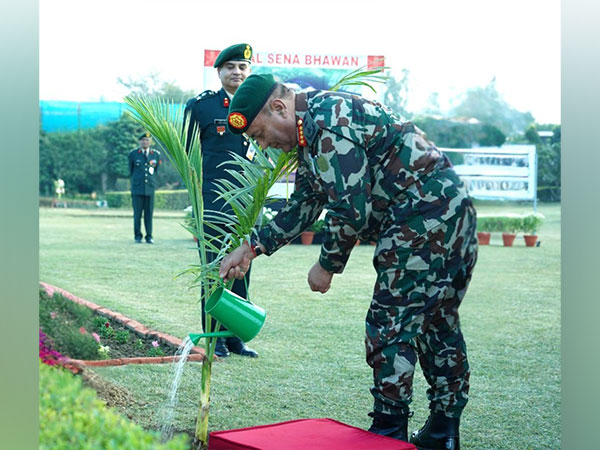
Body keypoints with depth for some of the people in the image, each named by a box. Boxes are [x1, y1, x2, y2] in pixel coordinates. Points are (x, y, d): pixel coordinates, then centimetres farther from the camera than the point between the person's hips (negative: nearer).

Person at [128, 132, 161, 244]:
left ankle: (149, 236, 7)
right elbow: (131, 171, 14)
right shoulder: (133, 154, 4)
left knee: (149, 213, 1)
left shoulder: (156, 154, 8)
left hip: (150, 188, 1)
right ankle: (138, 236, 8)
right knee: (137, 213, -1)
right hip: (137, 189, -1)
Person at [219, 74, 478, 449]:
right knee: (437, 323, 15)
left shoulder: (328, 120, -17)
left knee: (391, 325, -5)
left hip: (424, 216, -11)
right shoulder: (311, 132, 17)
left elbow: (350, 209, -20)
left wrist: (327, 266, -6)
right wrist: (252, 248, 21)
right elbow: (303, 208, 25)